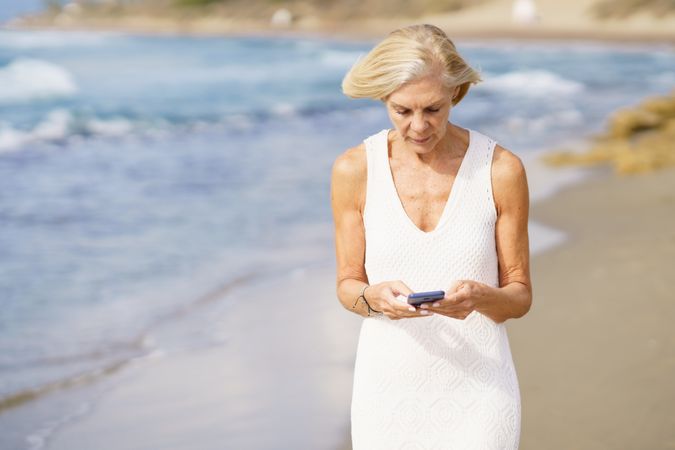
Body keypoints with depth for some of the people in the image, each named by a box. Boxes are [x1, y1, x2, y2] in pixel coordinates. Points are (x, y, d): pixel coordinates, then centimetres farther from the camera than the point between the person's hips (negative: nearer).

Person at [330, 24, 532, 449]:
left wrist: (479, 297, -24)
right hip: (389, 385, 1)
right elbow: (348, 286, 2)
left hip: (477, 388, -1)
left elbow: (520, 296, -2)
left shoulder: (502, 169, -10)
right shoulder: (354, 169, -6)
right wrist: (374, 297, -21)